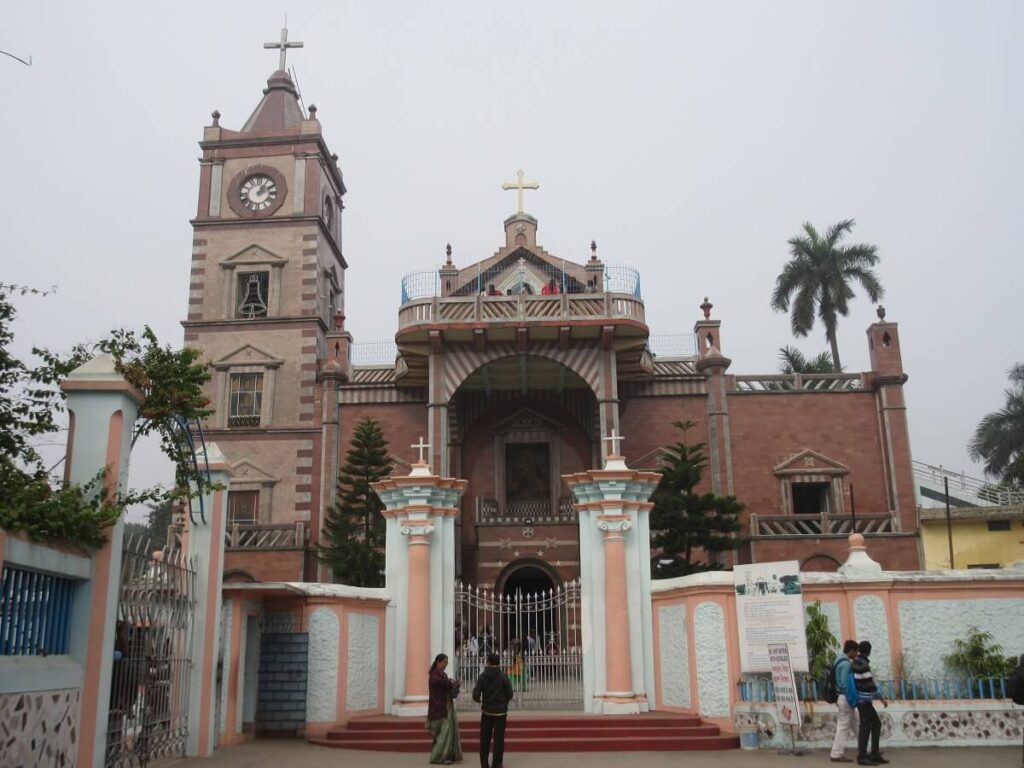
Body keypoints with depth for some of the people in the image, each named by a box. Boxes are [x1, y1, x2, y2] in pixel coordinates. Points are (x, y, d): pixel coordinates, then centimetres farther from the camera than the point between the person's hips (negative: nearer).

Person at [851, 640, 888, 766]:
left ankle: (874, 754, 15)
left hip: (862, 700, 9)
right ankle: (862, 756, -1)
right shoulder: (863, 664, -17)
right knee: (865, 727, -5)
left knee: (876, 724, 13)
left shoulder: (856, 663, 13)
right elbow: (870, 684, -19)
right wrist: (881, 698, -12)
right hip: (864, 700, -9)